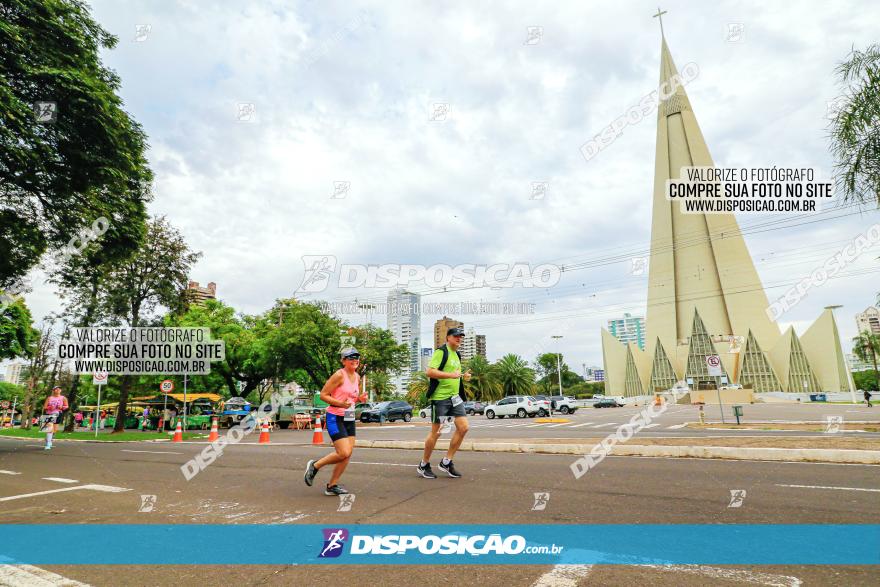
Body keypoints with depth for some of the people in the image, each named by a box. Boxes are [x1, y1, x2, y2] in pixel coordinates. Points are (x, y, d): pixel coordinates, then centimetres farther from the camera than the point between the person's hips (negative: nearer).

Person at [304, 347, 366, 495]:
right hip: (335, 418, -8)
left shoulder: (357, 377, 10)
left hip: (350, 419, 8)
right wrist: (340, 404, -25)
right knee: (343, 453, -13)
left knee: (348, 455, 4)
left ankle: (332, 485, 18)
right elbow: (323, 395, -13)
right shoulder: (339, 375, -13)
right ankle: (314, 465, 10)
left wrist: (360, 399, 2)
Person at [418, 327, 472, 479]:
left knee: (463, 427, -1)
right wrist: (451, 375, -24)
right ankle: (424, 465, 17)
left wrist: (464, 377, 11)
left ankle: (446, 462, 12)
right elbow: (430, 371, -21)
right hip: (440, 397, -8)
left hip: (455, 397, 8)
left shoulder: (457, 355, 18)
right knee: (435, 432, -1)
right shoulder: (441, 352, -10)